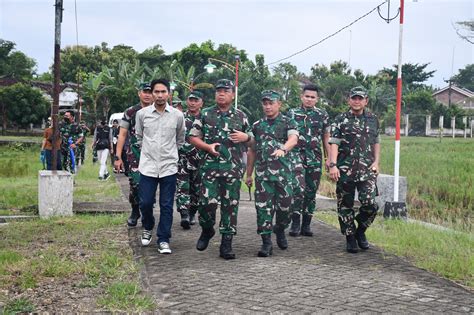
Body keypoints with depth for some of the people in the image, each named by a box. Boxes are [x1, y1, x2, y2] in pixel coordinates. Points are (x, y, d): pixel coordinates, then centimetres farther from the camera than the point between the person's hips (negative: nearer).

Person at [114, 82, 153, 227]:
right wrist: (118, 157, -4)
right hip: (134, 155, -1)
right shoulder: (130, 112, 4)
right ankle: (135, 212, 12)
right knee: (136, 185, -9)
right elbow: (122, 135, 4)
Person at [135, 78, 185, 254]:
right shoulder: (142, 114, 0)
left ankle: (163, 240, 12)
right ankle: (147, 228, 31)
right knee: (145, 202, 2)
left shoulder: (177, 115, 0)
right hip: (148, 166, 0)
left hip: (169, 167, 0)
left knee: (167, 206, 2)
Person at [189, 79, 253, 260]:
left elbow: (251, 140, 17)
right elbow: (193, 137, 7)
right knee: (207, 202, -7)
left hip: (233, 168, 1)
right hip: (210, 166, -1)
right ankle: (207, 230, 23)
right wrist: (207, 146, -10)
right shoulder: (205, 114, 7)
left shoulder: (241, 116, 11)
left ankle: (226, 243, 8)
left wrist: (245, 137, -6)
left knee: (230, 205, 1)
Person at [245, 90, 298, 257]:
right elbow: (252, 151, 18)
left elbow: (293, 139, -18)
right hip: (262, 173, 2)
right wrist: (248, 174, 16)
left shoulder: (288, 122, 3)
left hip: (283, 172, -2)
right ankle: (266, 242, 3)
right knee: (263, 207, -3)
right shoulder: (257, 125, 14)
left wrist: (283, 149, -40)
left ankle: (280, 229, 30)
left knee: (285, 204, 1)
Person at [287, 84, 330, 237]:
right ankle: (295, 223, -7)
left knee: (311, 192, 6)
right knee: (298, 188, -18)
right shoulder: (292, 113, 6)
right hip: (297, 155, -2)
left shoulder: (322, 115, 10)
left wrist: (329, 158, 7)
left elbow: (326, 138, 12)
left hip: (315, 158, 2)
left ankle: (306, 225, 16)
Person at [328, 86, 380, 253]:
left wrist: (376, 162, 7)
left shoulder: (373, 119, 12)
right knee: (345, 206, 4)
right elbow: (334, 143, -6)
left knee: (370, 203, -11)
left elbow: (376, 142, 20)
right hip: (345, 170, -2)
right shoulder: (340, 120, 2)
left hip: (367, 170, 2)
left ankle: (360, 231, 14)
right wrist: (333, 165, -17)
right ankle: (350, 238, 19)